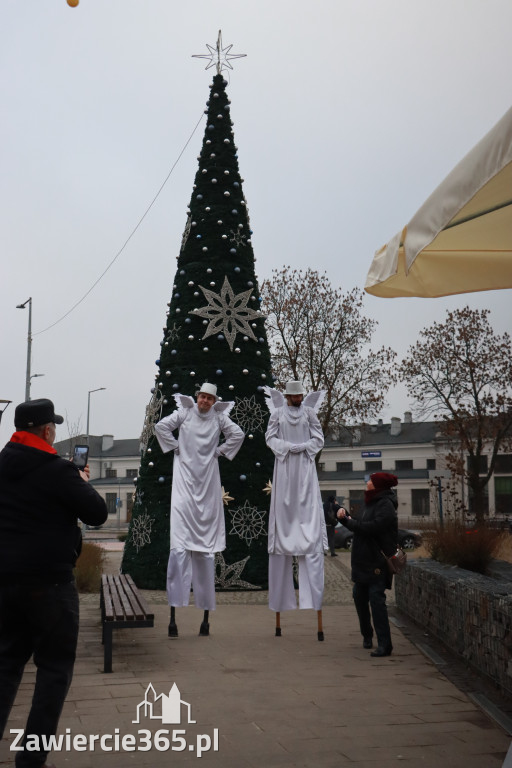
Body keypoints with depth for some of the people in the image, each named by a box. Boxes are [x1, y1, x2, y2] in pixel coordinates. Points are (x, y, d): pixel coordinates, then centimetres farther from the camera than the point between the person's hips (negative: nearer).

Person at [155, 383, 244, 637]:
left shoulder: (219, 417, 7)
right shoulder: (184, 413, 5)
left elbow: (238, 434, 4)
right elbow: (161, 427, -2)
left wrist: (220, 451, 3)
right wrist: (175, 447, -1)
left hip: (208, 484, 1)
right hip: (184, 481, -1)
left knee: (206, 549, 0)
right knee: (179, 546, -7)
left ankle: (206, 614, 4)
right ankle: (173, 613, -7)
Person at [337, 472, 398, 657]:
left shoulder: (385, 505, -14)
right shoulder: (371, 503, 16)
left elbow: (372, 527, -26)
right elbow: (358, 525, 16)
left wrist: (349, 521, -13)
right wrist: (345, 514, -2)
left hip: (377, 562, -10)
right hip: (363, 560, 10)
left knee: (376, 600, -11)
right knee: (359, 596, 16)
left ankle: (384, 644, -8)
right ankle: (367, 635, 34)